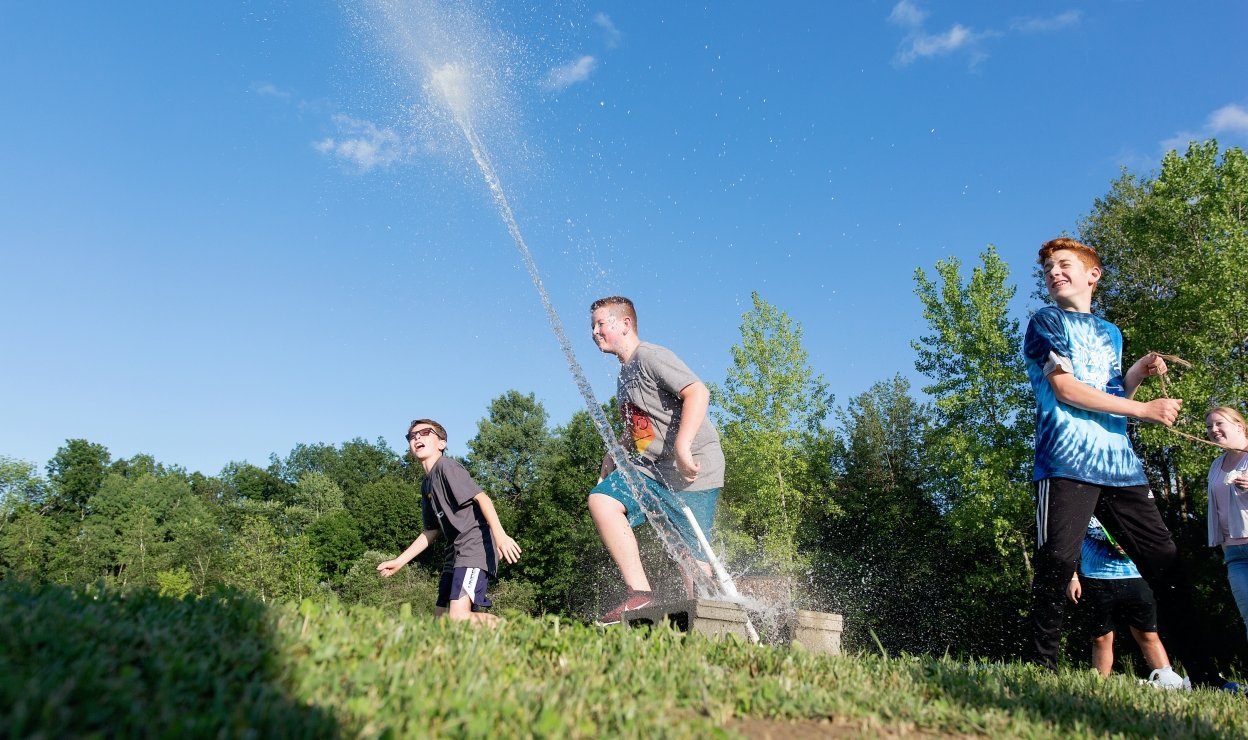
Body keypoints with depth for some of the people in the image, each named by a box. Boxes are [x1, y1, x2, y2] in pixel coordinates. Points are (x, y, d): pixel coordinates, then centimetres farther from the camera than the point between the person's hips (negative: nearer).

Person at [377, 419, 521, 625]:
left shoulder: (446, 465, -6)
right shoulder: (427, 486, 20)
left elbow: (481, 497, -17)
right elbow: (431, 531, 26)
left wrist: (500, 534, -30)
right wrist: (399, 561, 24)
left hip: (475, 545, -10)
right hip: (455, 551, 10)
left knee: (459, 616, -22)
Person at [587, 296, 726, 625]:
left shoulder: (650, 356, -9)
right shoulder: (624, 375, 19)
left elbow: (698, 392, -22)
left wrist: (683, 446, -32)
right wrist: (611, 459, 20)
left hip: (693, 469, -8)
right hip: (650, 467, 8)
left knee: (692, 556, -6)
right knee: (601, 500, -11)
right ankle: (639, 592, -14)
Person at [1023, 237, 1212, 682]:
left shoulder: (1110, 333, 25)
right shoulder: (1046, 322, 6)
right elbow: (1064, 388, -7)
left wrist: (1140, 371, 9)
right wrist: (1143, 409, -7)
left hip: (1120, 462, 6)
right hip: (1066, 461, -6)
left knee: (1166, 564, 4)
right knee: (1057, 561, -16)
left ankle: (1202, 674, 13)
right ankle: (1043, 666, -7)